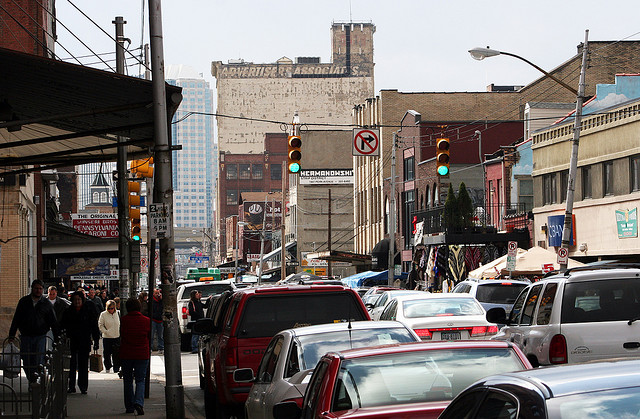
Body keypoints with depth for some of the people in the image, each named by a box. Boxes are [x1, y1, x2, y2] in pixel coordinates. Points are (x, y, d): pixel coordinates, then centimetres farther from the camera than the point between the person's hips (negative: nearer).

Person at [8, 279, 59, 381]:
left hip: (40, 337, -1)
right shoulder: (23, 302, 9)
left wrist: (57, 337, 3)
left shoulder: (47, 304, 7)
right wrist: (12, 335, 4)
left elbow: (53, 322, 9)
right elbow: (16, 319, 10)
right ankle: (31, 381, 15)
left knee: (39, 362, -8)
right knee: (26, 362, 1)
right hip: (25, 336, 2)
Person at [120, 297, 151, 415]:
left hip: (126, 354, 0)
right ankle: (139, 402, -17)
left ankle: (129, 406, 15)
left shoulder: (124, 320, -6)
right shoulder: (146, 320, -2)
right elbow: (149, 337, 9)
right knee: (140, 380, 5)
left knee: (128, 380, 13)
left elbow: (121, 336, 2)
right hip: (142, 354, 0)